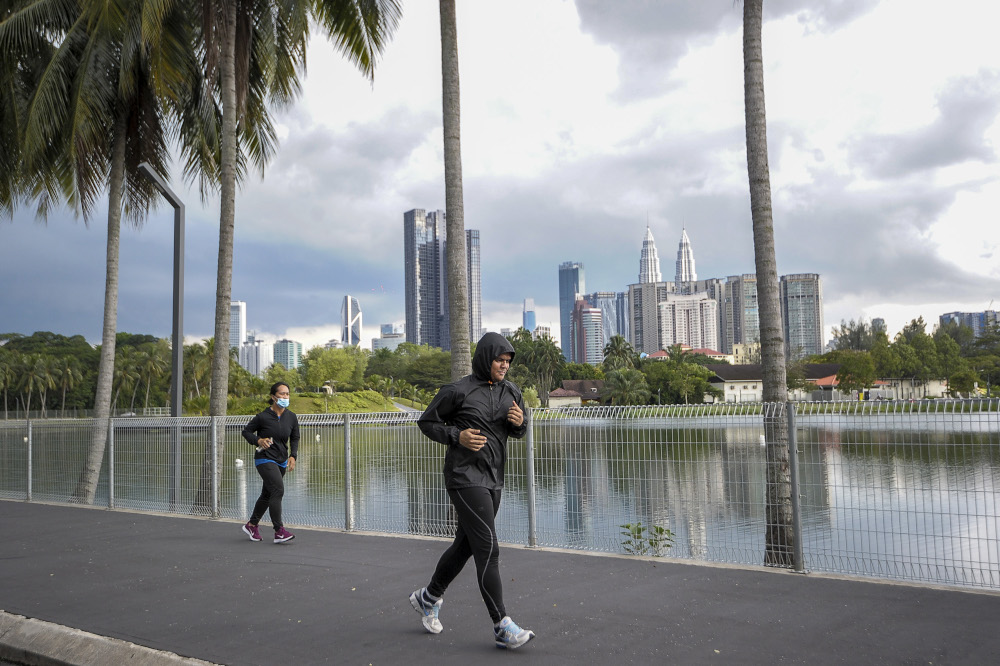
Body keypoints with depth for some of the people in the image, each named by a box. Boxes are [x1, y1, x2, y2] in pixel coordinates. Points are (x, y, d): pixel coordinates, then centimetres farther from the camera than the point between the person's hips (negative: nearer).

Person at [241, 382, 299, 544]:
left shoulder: (292, 417, 2)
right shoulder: (263, 417, -12)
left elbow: (295, 439, 12)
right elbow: (246, 431, 0)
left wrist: (293, 456, -1)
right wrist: (258, 441, -18)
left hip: (281, 461, 6)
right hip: (264, 459, -6)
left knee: (267, 495, 16)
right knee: (278, 490, -20)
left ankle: (251, 525, 35)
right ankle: (279, 532, -18)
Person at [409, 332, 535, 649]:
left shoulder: (511, 392, 8)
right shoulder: (458, 391, -10)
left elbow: (519, 432, 18)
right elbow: (426, 422, -1)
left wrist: (518, 421, -6)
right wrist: (457, 436, -16)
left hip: (493, 480, 8)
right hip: (465, 477, -7)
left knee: (465, 545, 17)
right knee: (488, 548, -12)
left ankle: (428, 597, 37)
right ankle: (502, 626, -7)